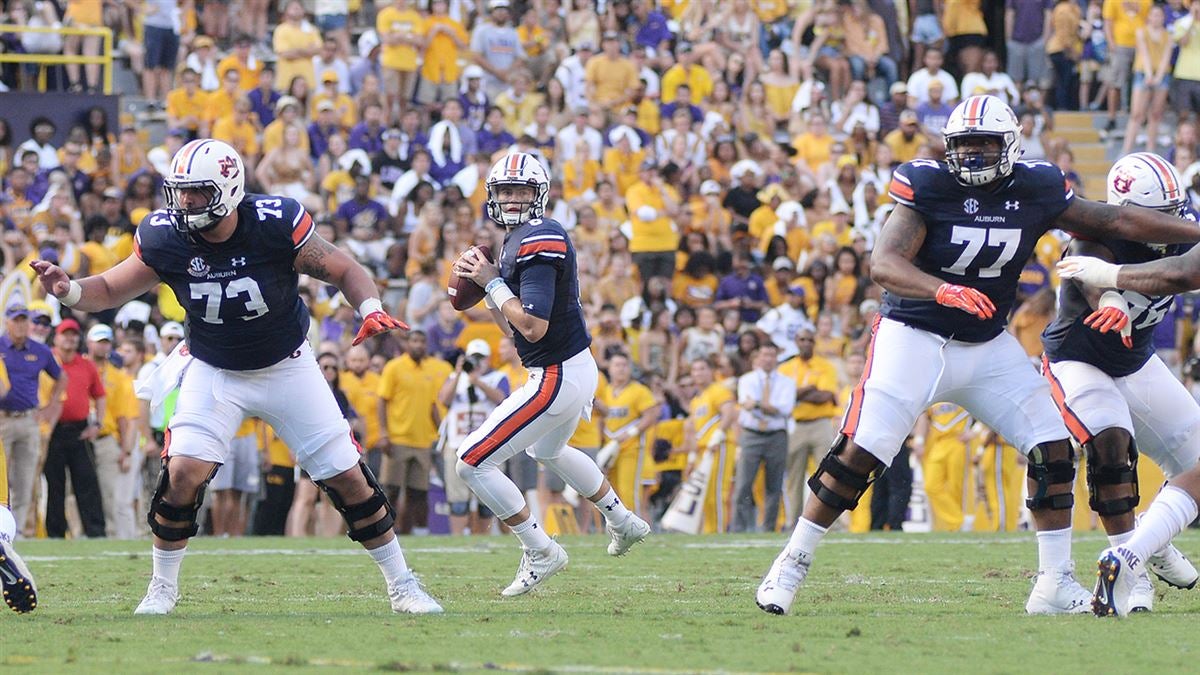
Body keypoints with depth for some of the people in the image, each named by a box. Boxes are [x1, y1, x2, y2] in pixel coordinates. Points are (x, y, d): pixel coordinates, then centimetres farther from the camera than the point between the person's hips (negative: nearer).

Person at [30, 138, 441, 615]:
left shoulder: (275, 226, -24)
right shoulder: (165, 239, -17)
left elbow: (344, 271, -13)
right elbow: (110, 290, -5)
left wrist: (371, 309, -33)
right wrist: (67, 290, -26)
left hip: (287, 366, -1)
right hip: (215, 373, 1)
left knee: (348, 477, -1)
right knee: (183, 471, -19)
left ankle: (401, 584, 16)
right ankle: (162, 589, 0)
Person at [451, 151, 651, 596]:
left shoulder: (539, 242, -21)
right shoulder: (515, 242, 10)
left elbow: (533, 326, -28)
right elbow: (512, 330, 15)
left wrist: (492, 282, -17)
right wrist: (481, 283, 4)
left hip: (557, 377, -11)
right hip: (577, 371, 11)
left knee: (472, 462, -9)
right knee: (547, 451, 39)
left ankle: (541, 552, 2)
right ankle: (623, 523, 54)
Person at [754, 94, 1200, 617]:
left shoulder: (1034, 192, -4)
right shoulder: (929, 187, -16)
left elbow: (1115, 222, 6)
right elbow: (884, 264, -26)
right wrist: (943, 290, -44)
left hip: (988, 347, 5)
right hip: (914, 336, -4)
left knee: (1054, 449, -3)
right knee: (859, 453, -13)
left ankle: (1055, 584, 7)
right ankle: (792, 564, -1)